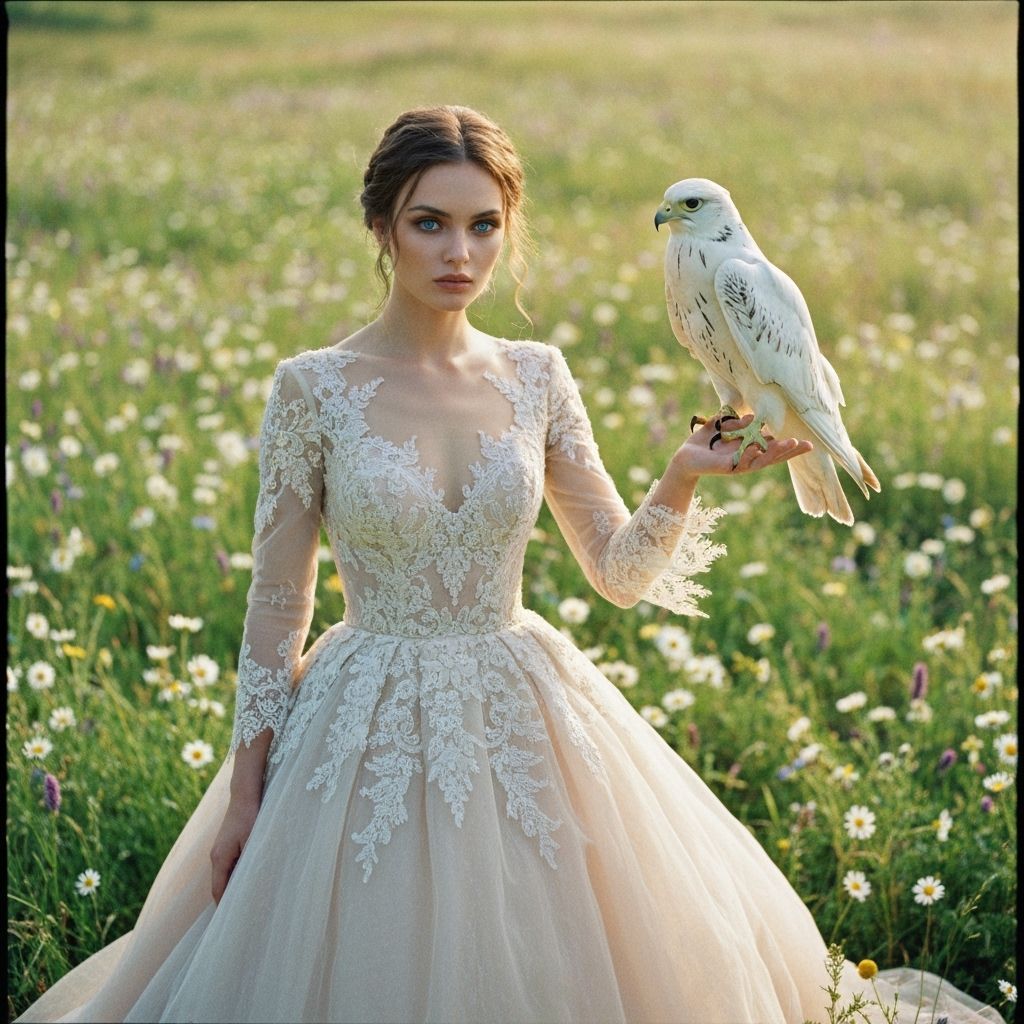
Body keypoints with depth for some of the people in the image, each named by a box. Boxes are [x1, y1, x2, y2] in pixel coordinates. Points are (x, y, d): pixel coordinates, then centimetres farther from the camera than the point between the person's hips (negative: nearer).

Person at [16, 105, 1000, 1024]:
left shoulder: (535, 376, 1)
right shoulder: (315, 386, -8)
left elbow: (619, 572, 4)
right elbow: (276, 605, -4)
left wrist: (682, 479, -15)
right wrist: (244, 797, -4)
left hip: (521, 719, 3)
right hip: (367, 733, -3)